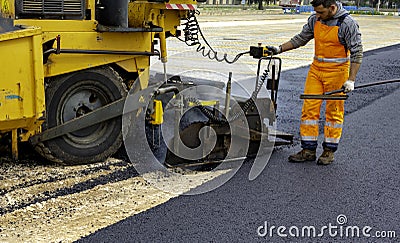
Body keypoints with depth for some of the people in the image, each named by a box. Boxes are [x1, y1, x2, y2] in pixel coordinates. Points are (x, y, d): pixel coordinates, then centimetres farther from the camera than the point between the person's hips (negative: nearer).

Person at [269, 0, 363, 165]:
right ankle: (308, 150, 10)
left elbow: (357, 52, -12)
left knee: (334, 112, 3)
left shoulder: (347, 24, -13)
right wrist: (279, 49, 8)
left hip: (337, 72, -5)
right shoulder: (315, 20, 4)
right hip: (316, 69, 6)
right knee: (309, 108, 2)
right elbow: (300, 39, 16)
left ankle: (329, 151, 14)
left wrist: (351, 80, -18)